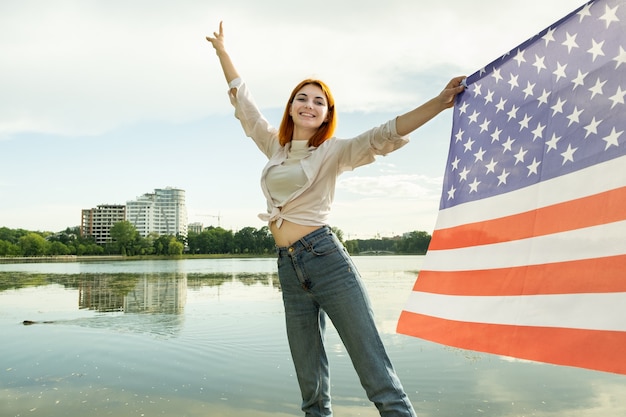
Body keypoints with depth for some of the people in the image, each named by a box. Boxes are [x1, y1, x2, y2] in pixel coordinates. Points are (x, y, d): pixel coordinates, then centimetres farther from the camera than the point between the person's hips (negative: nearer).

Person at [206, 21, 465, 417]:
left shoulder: (333, 152, 2)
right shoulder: (275, 146, 16)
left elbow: (384, 135, -12)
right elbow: (243, 98, 27)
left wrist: (439, 103, -23)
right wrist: (223, 51, 34)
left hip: (327, 258, -5)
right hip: (289, 269, 5)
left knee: (377, 373, -9)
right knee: (311, 383, 10)